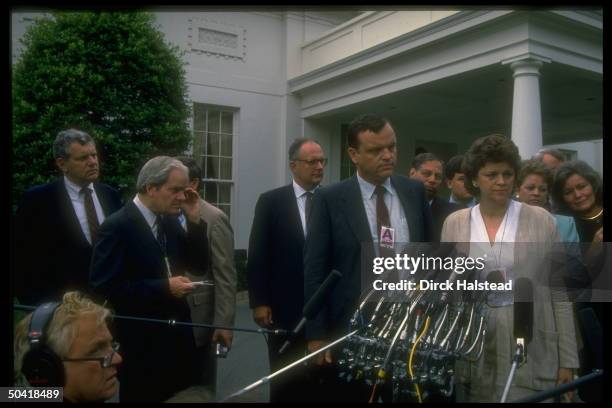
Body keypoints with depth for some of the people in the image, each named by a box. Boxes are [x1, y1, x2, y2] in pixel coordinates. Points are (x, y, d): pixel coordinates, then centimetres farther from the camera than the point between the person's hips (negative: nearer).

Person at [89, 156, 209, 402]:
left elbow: (199, 265, 8)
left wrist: (194, 220, -3)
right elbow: (104, 287, -19)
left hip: (177, 337, 7)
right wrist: (164, 287, -22)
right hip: (141, 344, -6)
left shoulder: (170, 220, 7)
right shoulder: (117, 226, -14)